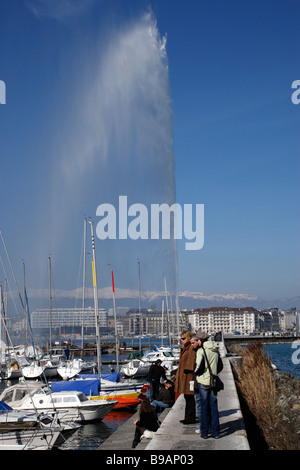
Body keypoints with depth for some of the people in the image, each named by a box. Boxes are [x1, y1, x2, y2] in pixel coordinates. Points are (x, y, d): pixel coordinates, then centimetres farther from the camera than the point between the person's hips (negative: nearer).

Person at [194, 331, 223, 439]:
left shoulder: (201, 350, -13)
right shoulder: (216, 350, 8)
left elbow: (199, 366, -18)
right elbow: (220, 366, 13)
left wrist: (196, 373, 2)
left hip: (204, 382, -5)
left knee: (204, 407, 3)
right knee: (214, 406, 10)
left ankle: (204, 432, 8)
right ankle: (215, 432, 12)